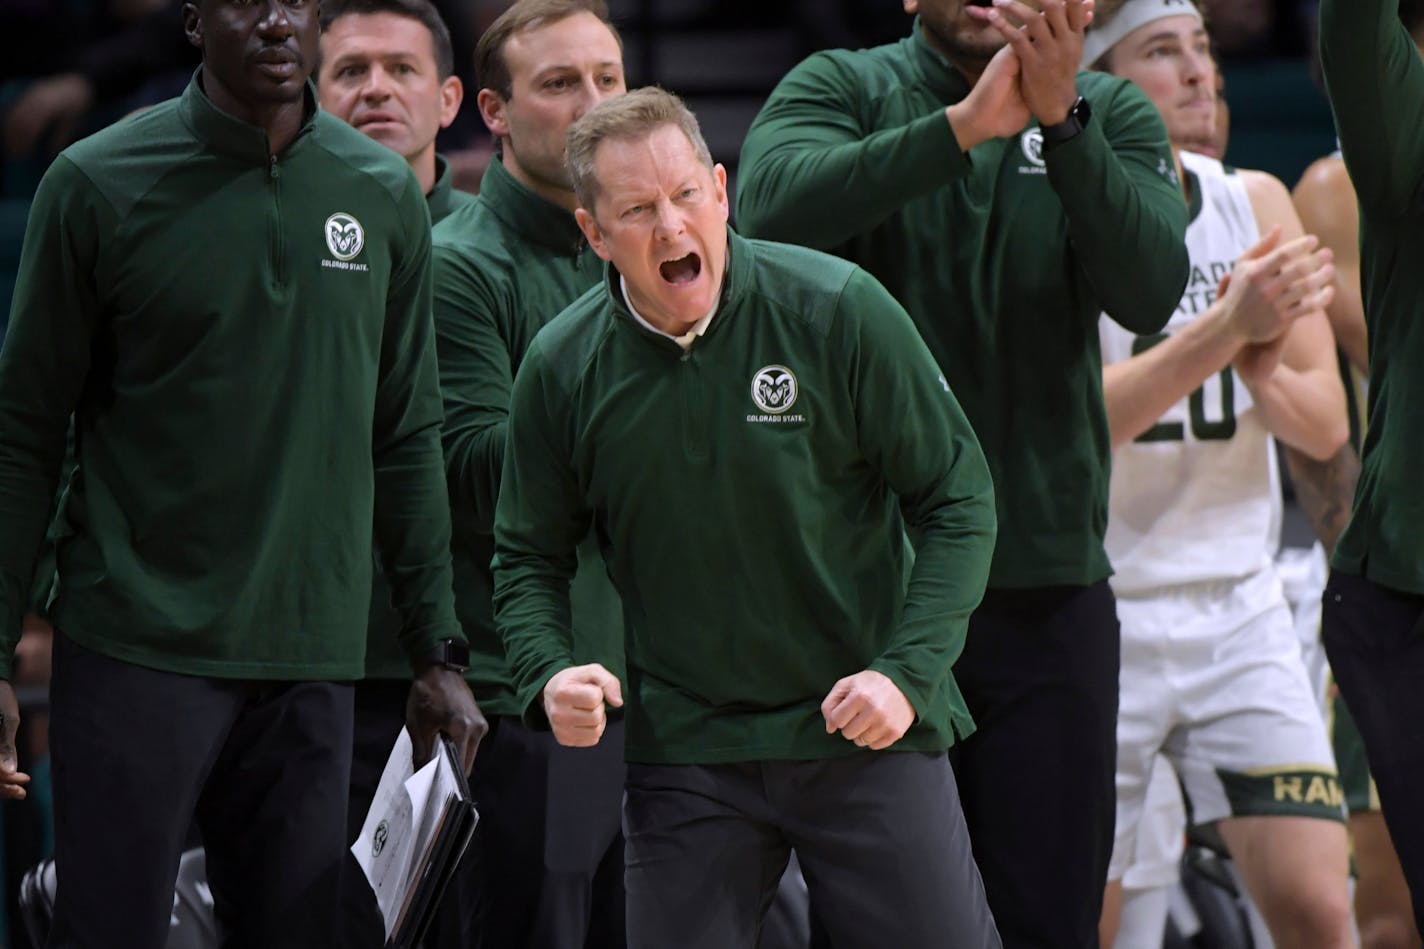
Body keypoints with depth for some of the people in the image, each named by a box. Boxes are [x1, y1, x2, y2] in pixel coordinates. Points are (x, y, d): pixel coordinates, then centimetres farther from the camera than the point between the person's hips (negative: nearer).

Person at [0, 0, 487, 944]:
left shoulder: (385, 194, 9)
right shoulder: (99, 184, -2)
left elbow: (408, 440, 13)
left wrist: (438, 652, 10)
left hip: (312, 658, 3)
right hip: (139, 647, -3)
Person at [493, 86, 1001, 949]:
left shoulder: (840, 311, -9)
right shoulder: (562, 368, -1)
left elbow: (958, 499, -3)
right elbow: (528, 555, 11)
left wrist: (907, 672, -13)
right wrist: (550, 676, -9)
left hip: (870, 738, -2)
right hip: (685, 749, 2)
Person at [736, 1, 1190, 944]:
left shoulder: (1110, 115, 8)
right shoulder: (841, 88, 2)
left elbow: (1150, 292, -11)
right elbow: (772, 209, -20)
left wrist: (1061, 120, -24)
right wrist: (965, 126, -27)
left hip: (1048, 590, 2)